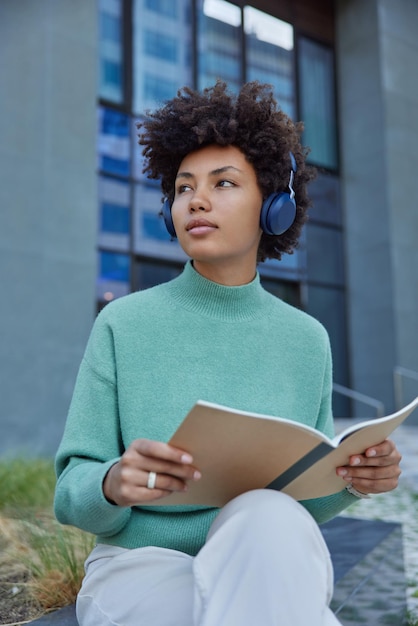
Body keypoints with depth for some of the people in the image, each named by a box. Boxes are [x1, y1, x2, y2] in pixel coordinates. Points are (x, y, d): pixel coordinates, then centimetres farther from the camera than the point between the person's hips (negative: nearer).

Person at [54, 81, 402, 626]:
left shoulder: (308, 339, 3)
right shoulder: (122, 325, -4)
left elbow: (309, 500, 10)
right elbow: (73, 497, -4)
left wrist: (354, 478, -13)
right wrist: (115, 483, -28)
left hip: (273, 562, 3)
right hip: (142, 565, -2)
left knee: (268, 517, -34)